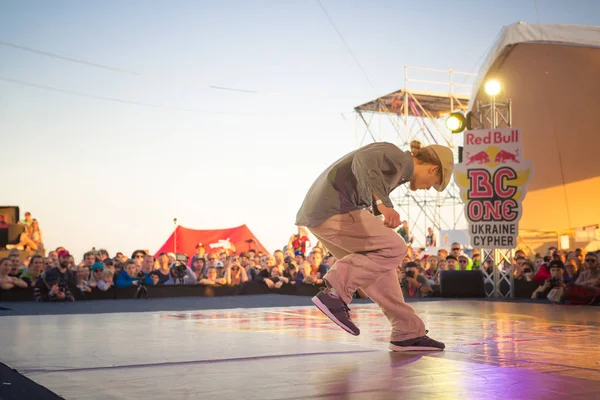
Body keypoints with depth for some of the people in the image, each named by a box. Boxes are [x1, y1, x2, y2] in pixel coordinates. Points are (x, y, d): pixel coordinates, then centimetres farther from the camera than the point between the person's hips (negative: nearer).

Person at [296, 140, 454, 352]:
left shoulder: (391, 168, 26)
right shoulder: (399, 158, -4)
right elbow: (362, 161, -26)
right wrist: (382, 203, -34)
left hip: (319, 212, 10)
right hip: (333, 210, -10)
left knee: (380, 264, 13)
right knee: (394, 249, -5)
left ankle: (407, 333, 17)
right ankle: (334, 293, -11)